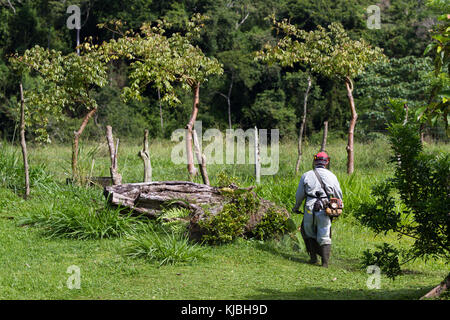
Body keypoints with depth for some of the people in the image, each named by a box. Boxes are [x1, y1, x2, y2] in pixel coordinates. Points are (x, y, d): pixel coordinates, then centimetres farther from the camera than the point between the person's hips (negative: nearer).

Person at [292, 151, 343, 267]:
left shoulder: (306, 176, 1)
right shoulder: (331, 176, 3)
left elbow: (299, 195, 6)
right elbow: (339, 196, 8)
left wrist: (296, 207, 23)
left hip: (310, 209, 0)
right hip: (325, 210, 1)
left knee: (309, 233, 19)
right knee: (324, 237, 7)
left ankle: (313, 257, 14)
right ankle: (325, 261, -1)